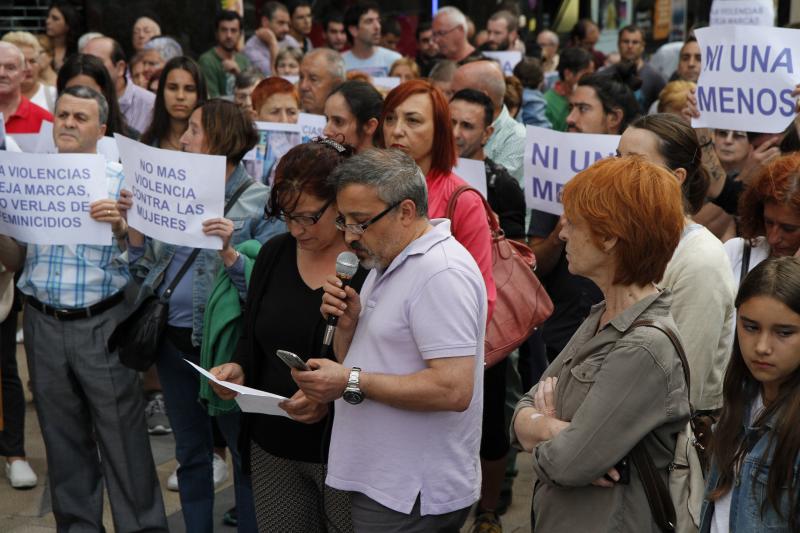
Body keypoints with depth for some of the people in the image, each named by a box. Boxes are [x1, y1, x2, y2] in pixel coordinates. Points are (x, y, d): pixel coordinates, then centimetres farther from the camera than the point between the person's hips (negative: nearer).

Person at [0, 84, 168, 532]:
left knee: (123, 437, 0)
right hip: (44, 323, 4)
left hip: (102, 323, -4)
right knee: (63, 439, 12)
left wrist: (120, 227, -24)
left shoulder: (121, 180, -2)